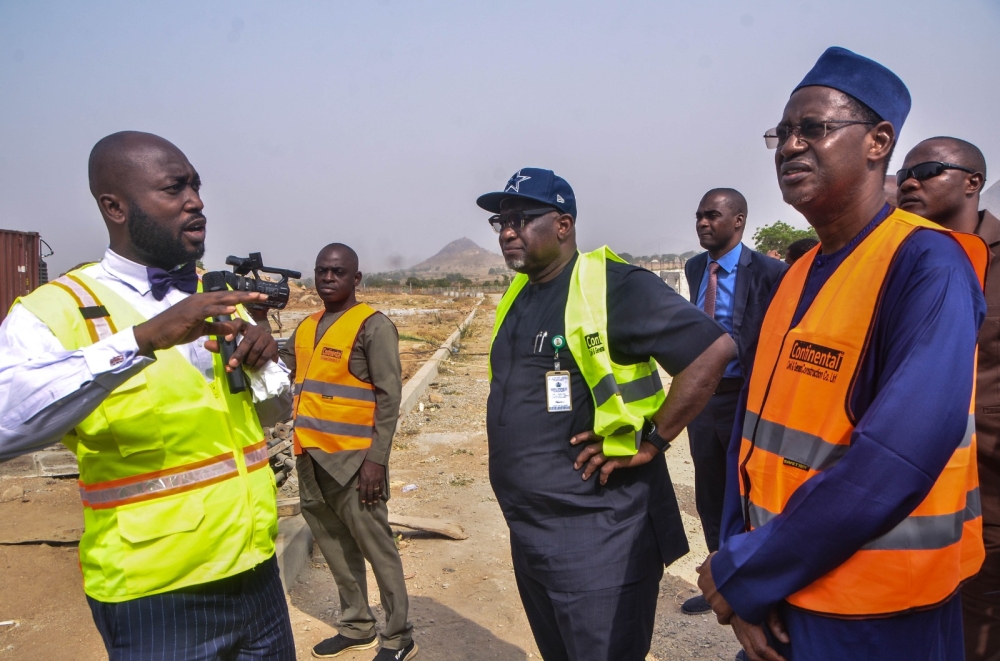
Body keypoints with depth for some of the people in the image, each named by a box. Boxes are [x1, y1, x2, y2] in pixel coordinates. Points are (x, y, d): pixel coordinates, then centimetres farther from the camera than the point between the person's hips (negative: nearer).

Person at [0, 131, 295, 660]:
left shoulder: (219, 298, 6)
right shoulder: (55, 310, -11)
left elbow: (275, 411, 10)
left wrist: (262, 360, -10)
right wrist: (144, 338, -35)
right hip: (156, 599, -5)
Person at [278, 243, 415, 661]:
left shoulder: (373, 326, -8)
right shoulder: (306, 327, 13)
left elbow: (389, 398, -12)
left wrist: (377, 459, -17)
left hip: (353, 459, -7)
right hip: (311, 457, 7)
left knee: (375, 547, 1)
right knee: (335, 545, 15)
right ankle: (356, 626, 30)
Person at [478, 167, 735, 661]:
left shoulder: (615, 287, -16)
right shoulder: (517, 296, 10)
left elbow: (714, 349, -21)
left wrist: (652, 440, -18)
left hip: (598, 532, -8)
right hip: (527, 530, 8)